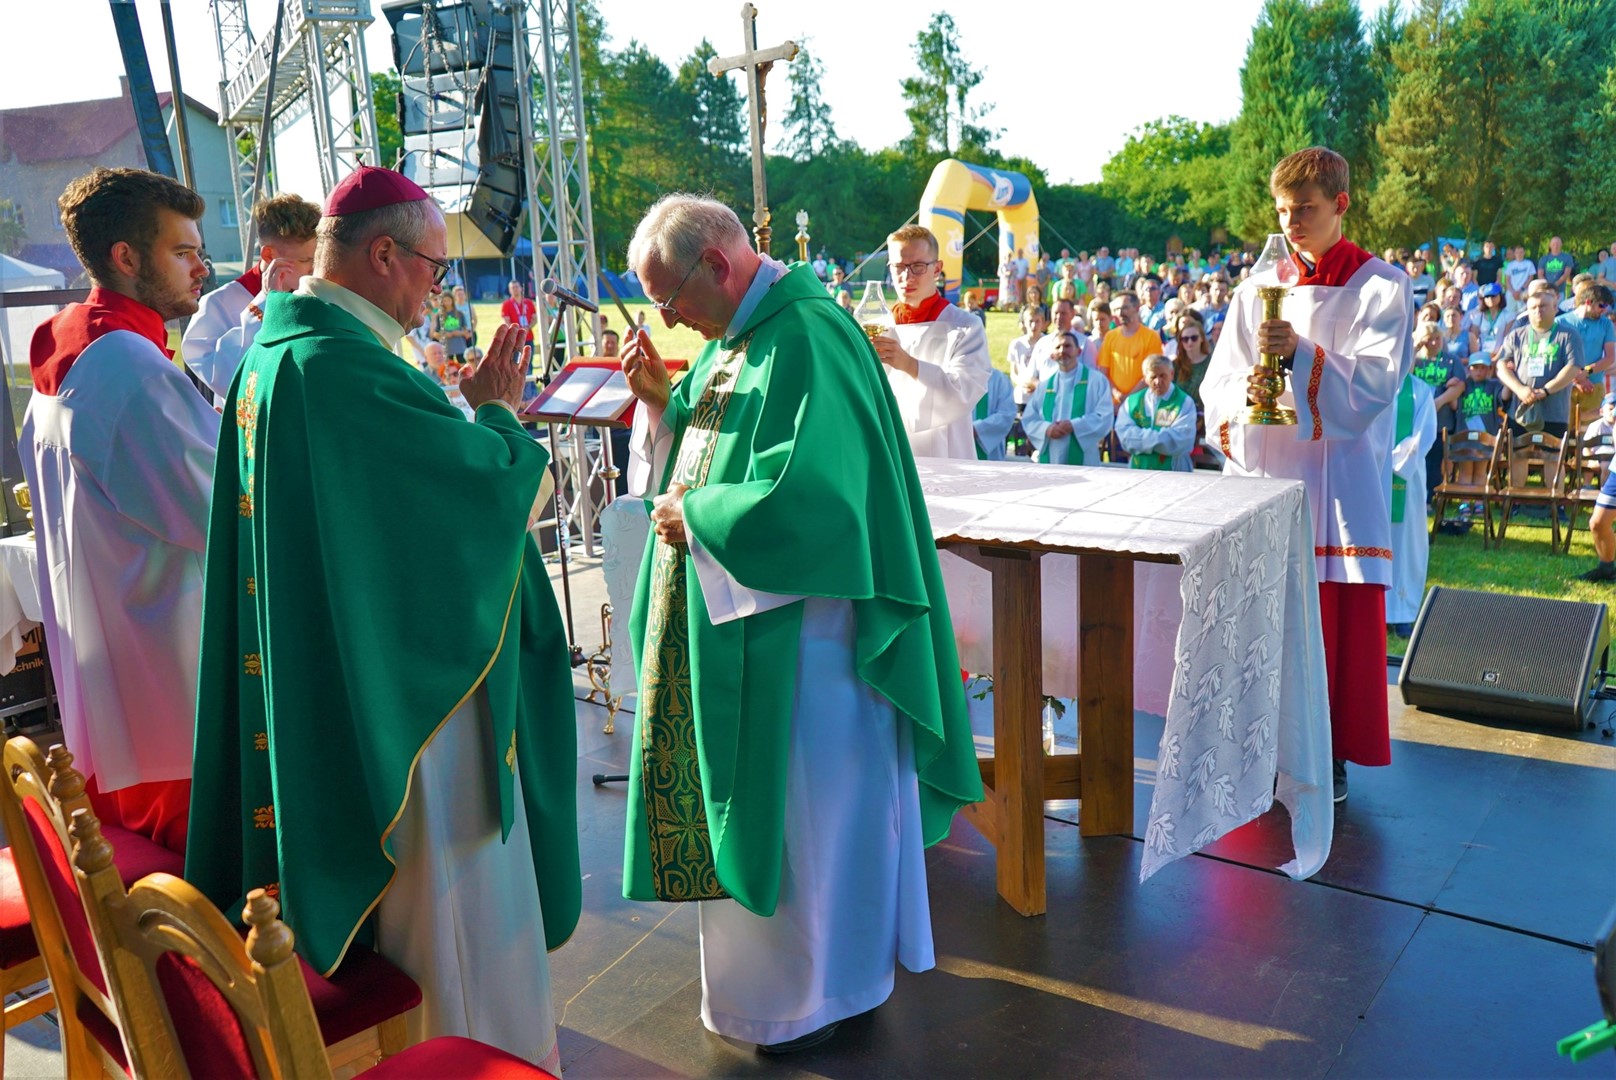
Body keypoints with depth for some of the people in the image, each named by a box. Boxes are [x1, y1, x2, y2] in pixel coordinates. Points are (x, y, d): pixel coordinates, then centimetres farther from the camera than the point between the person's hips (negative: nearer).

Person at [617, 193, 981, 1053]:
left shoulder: (804, 342, -21)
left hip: (797, 632, -10)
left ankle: (825, 991, 27)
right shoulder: (738, 334, 10)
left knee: (802, 808, 6)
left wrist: (693, 516, -16)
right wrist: (664, 397, 1)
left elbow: (803, 497, -29)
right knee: (752, 799, 19)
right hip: (732, 623, 10)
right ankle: (779, 966, 38)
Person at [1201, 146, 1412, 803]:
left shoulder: (1381, 288, 1)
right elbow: (1217, 385, 5)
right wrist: (1245, 393, -18)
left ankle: (1331, 753, 14)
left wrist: (1301, 356, -23)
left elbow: (1376, 385, -10)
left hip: (1339, 483, -2)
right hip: (1262, 478, 3)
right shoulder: (1257, 289, 10)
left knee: (1341, 624, 0)